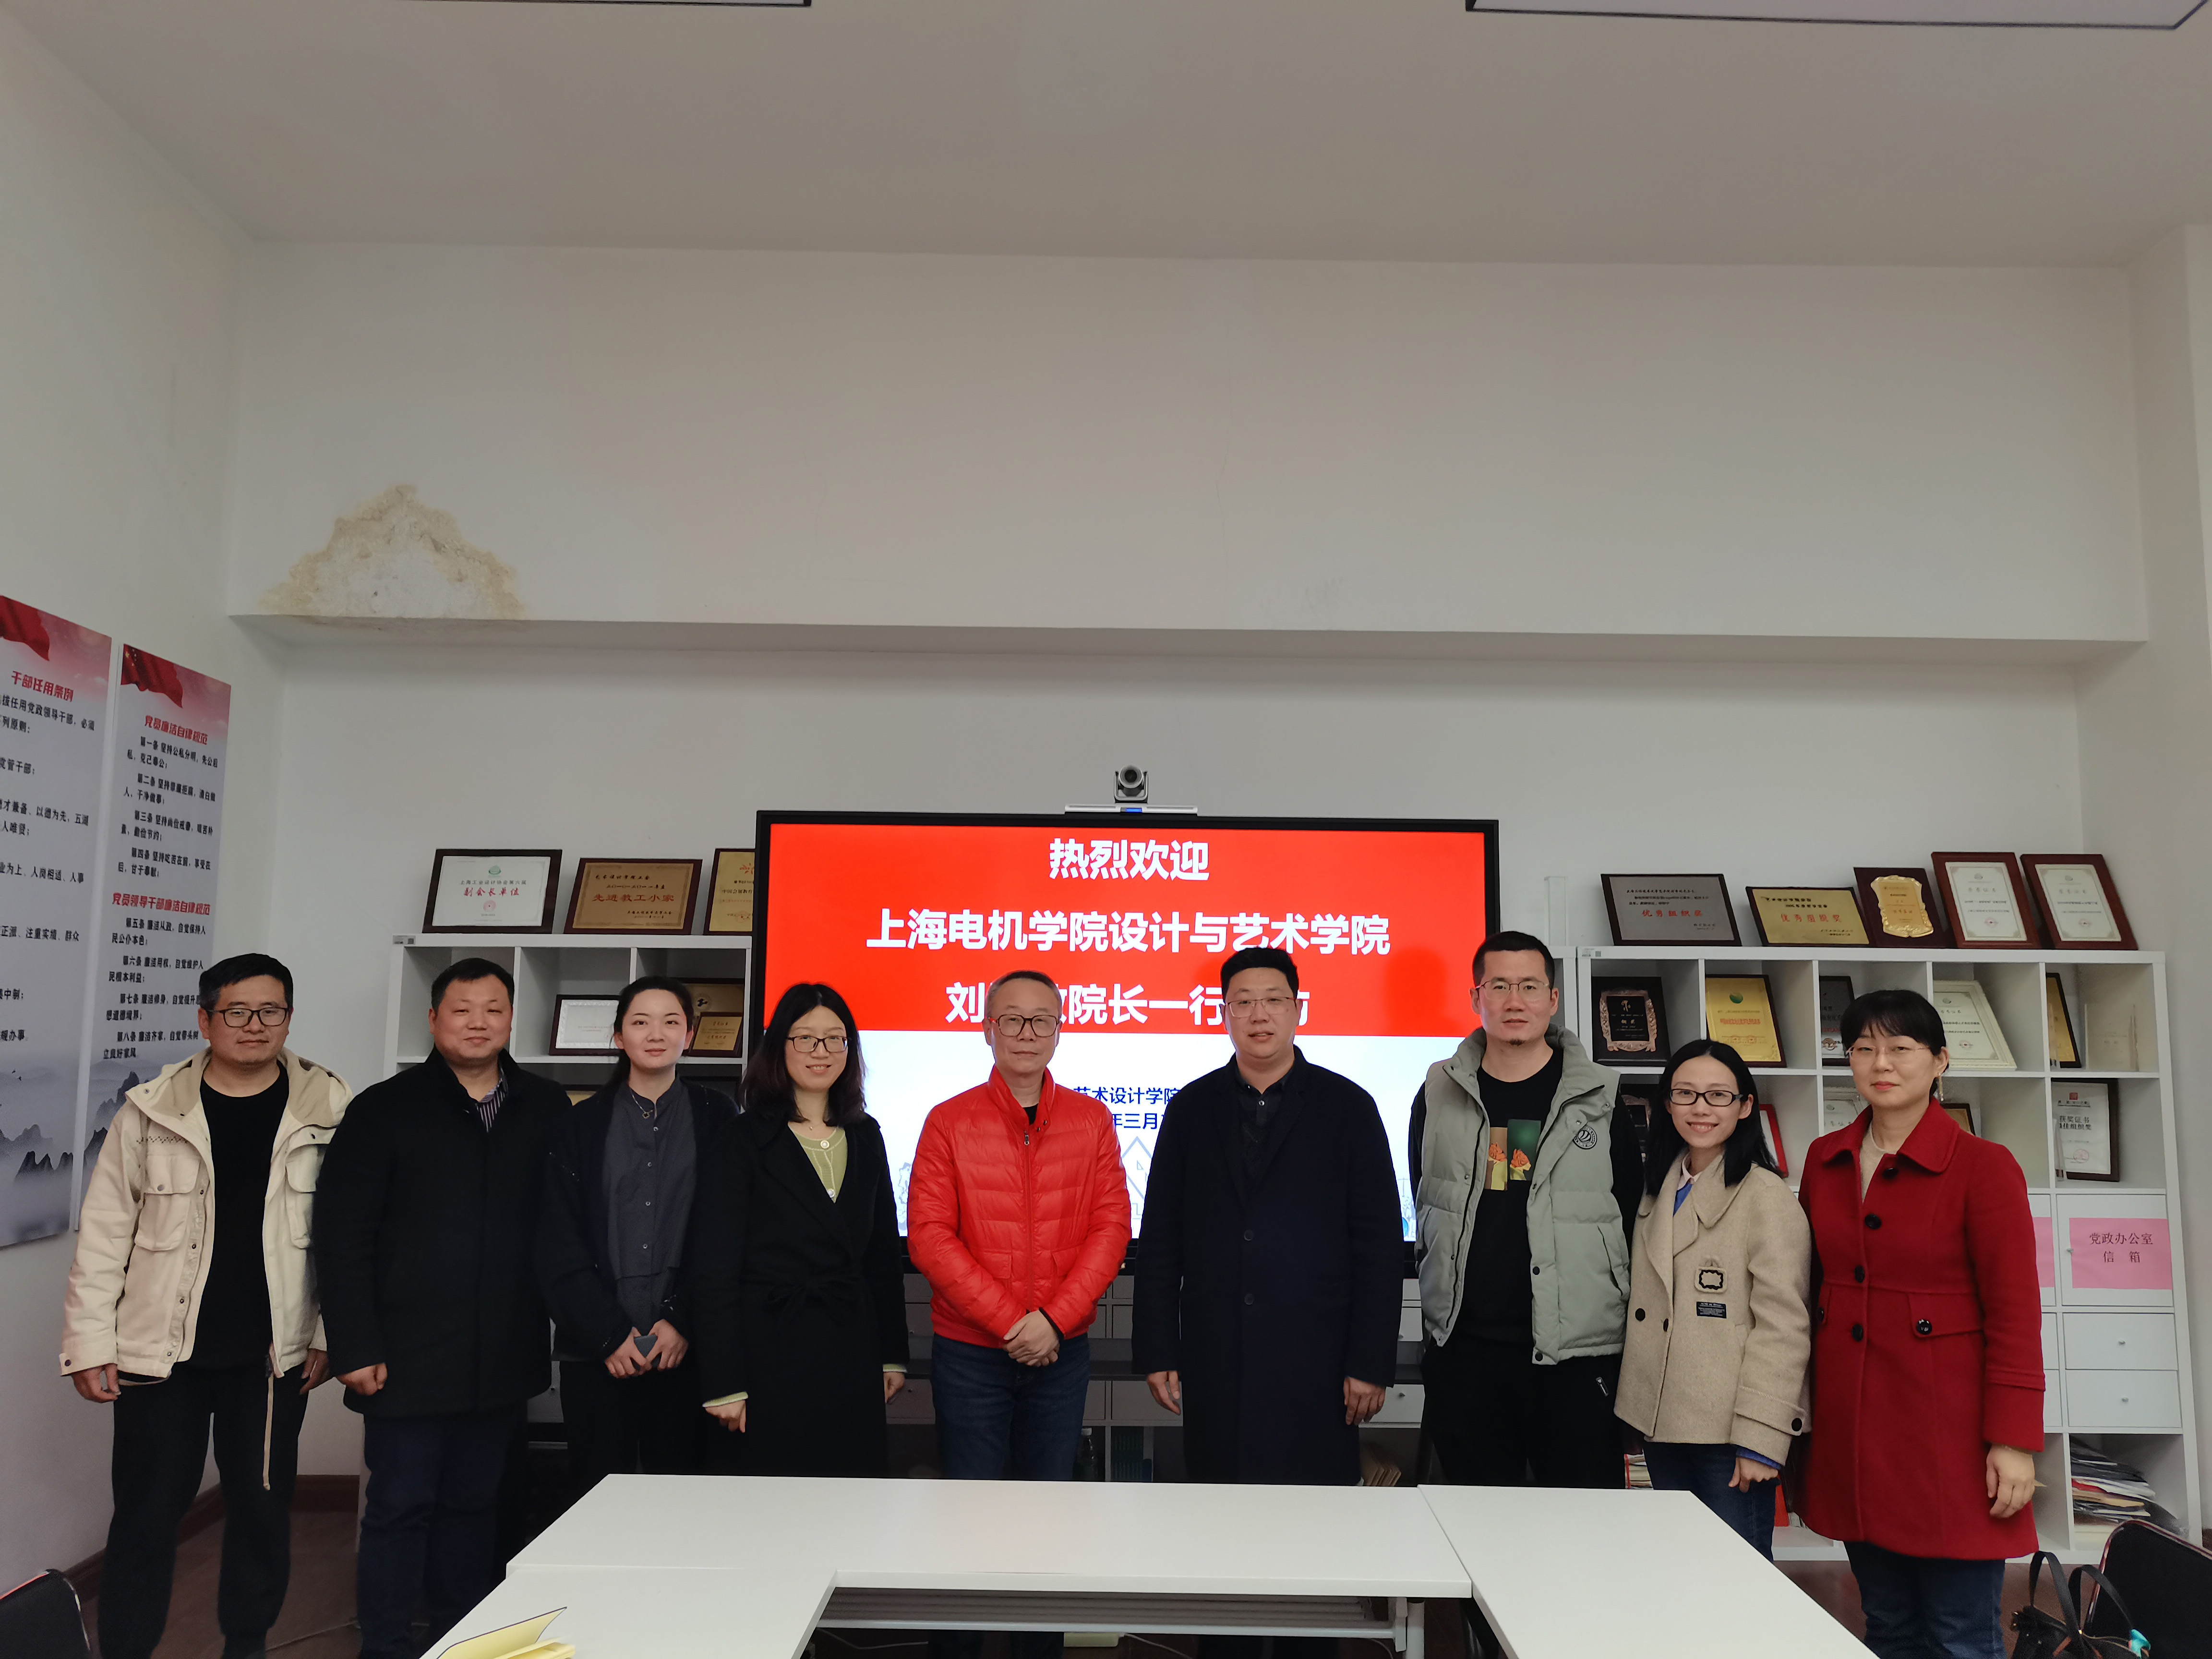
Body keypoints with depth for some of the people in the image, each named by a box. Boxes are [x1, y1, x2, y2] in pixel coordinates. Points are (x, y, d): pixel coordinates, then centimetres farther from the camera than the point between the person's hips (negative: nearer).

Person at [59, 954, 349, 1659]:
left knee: (264, 1508, 12)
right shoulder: (152, 1110, -3)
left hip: (271, 1353, 1)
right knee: (147, 1513, 8)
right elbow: (105, 1231, 0)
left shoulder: (326, 1111, -5)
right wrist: (91, 1341, -3)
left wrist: (329, 1333, -3)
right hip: (160, 1350, 0)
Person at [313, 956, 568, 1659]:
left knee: (474, 1507, 14)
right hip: (409, 1357, -3)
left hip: (503, 1360, 3)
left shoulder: (546, 1109, 5)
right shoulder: (385, 1110, -3)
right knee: (399, 1509, 6)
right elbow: (341, 1236, -6)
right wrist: (355, 1346, -10)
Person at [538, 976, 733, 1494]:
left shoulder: (716, 1116, 6)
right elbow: (557, 1242, 4)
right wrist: (608, 1333, -6)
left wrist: (682, 1322, -9)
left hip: (685, 1348, -1)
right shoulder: (582, 1123, 9)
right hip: (598, 1353, 1)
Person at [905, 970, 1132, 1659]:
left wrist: (1054, 1319, -13)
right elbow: (929, 1235, -8)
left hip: (1062, 1350, 2)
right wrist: (1009, 1321, -14)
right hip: (969, 1351, -1)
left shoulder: (1091, 1121, 2)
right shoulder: (948, 1122, -3)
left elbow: (1111, 1227, -2)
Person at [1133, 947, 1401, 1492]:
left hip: (1316, 1366, -1)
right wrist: (1158, 1354, 3)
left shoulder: (1348, 1107, 2)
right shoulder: (1191, 1108, 7)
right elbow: (1160, 1239, 7)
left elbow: (1381, 1244, 0)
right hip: (1213, 1363, 2)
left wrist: (1371, 1363, -5)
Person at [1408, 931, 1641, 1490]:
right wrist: (1443, 1298, 11)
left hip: (1575, 1353, -2)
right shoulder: (1439, 1095, 5)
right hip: (1463, 1350, 2)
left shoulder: (1598, 1101, 0)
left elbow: (1632, 1220, 5)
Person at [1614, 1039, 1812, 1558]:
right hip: (1662, 1422, 7)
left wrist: (1761, 1439, -17)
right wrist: (1639, 1414, 14)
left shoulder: (1767, 1198, -11)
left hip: (1730, 1435, -7)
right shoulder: (1658, 1191, 12)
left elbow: (1783, 1327, -14)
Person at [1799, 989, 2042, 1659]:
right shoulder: (1825, 1160, 6)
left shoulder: (1984, 1167, -9)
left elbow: (2015, 1313, -10)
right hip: (1852, 1425, 5)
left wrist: (2014, 1441, -12)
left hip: (1944, 1428, -5)